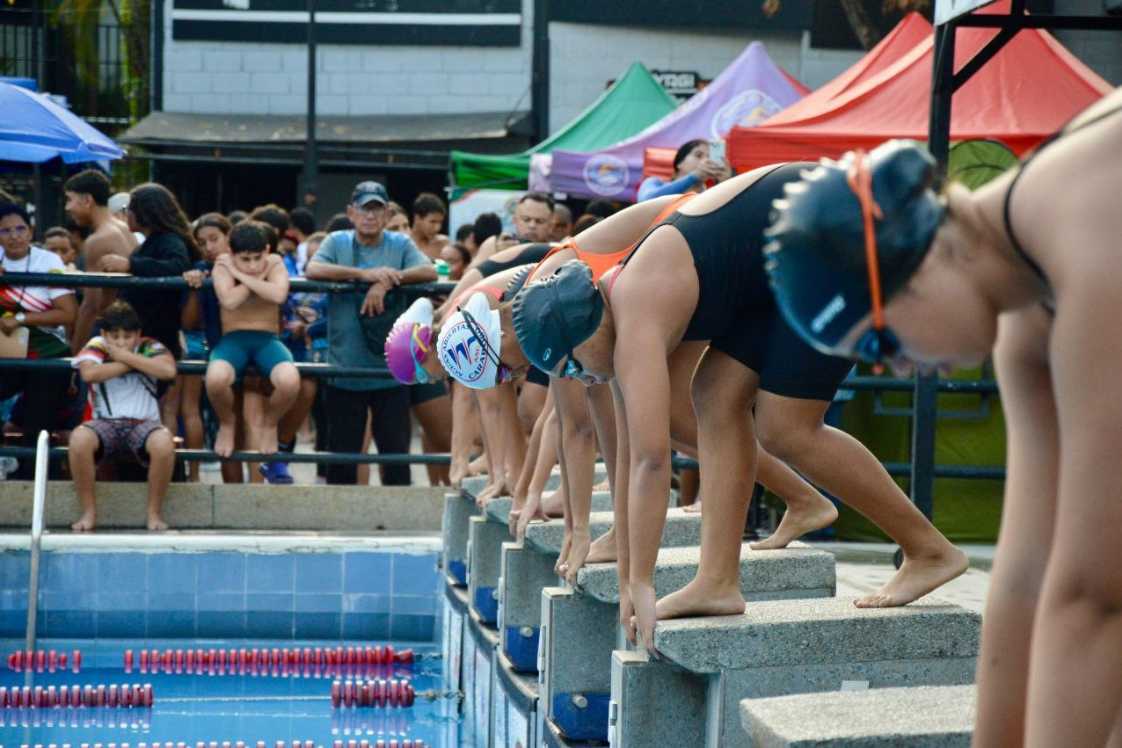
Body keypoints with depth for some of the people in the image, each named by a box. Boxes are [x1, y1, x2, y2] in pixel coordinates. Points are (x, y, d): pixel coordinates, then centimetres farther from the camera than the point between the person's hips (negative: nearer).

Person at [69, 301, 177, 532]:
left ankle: (154, 513, -16)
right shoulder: (96, 346, 5)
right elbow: (89, 373, -17)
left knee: (164, 442, -35)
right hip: (106, 424, 0)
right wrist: (130, 363, -9)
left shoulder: (149, 347, 5)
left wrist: (126, 356, -12)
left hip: (143, 424, 0)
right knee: (78, 438, -34)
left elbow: (168, 370, -17)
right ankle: (89, 511, -17)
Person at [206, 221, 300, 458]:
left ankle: (268, 423, 5)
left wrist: (241, 275, -17)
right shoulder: (223, 264, -2)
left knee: (290, 381, -33)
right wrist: (259, 277, -12)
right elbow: (229, 301, -19)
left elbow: (279, 295, -22)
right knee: (216, 379, -37)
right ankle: (227, 422, 3)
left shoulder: (275, 263, -1)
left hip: (267, 340, 1)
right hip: (233, 339, -1)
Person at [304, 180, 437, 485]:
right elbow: (313, 270, -12)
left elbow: (429, 271, -9)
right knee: (341, 453, 7)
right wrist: (365, 274, -20)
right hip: (344, 372, 0)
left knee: (396, 452, 4)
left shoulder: (400, 244, 7)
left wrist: (386, 282, -21)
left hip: (391, 374, 0)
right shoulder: (337, 242, 6)